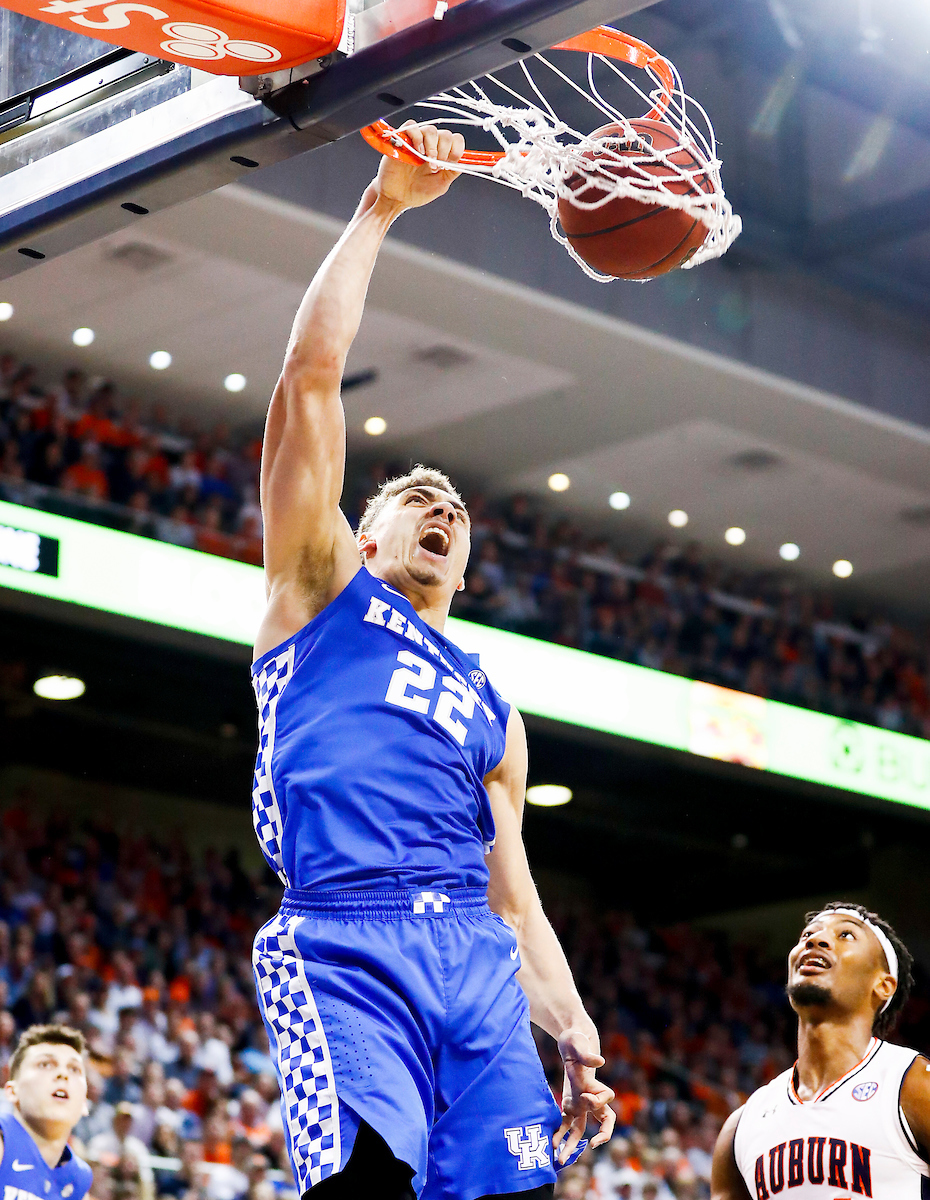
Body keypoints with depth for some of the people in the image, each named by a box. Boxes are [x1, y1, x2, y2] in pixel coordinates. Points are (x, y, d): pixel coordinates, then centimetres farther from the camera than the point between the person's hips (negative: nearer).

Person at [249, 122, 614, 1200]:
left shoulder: (490, 707, 33)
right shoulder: (323, 589, 21)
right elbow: (311, 375, 11)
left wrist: (577, 1042, 13)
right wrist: (381, 209, 10)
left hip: (479, 956, 5)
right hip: (342, 941, -5)